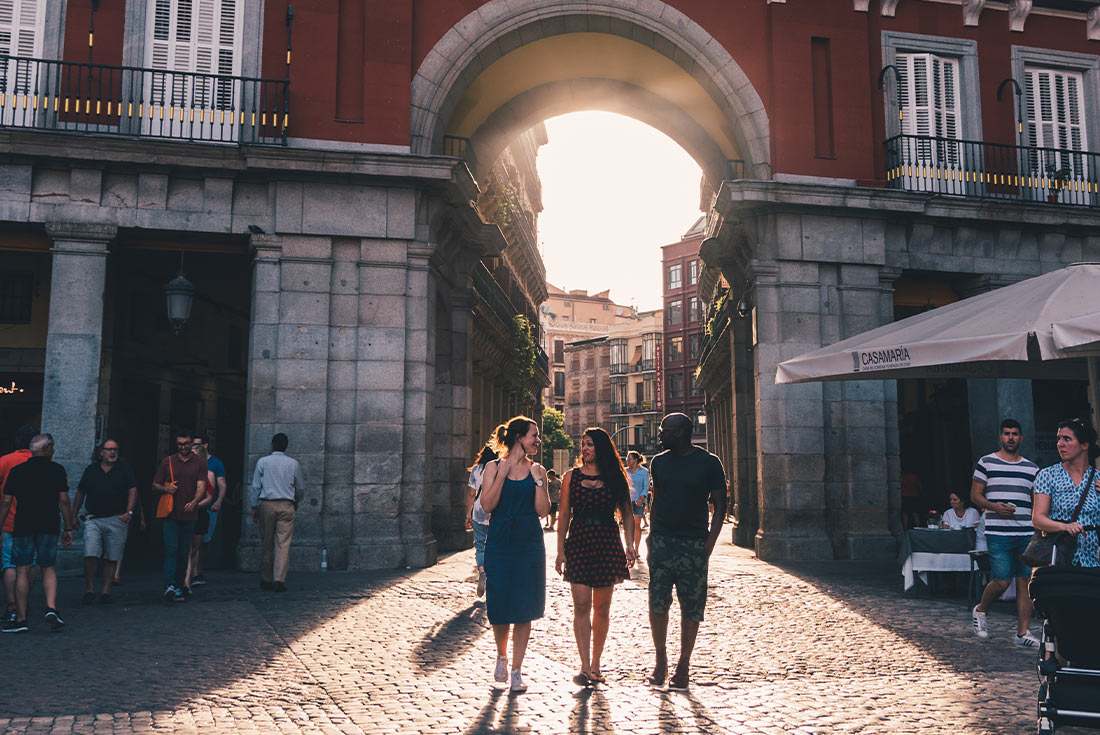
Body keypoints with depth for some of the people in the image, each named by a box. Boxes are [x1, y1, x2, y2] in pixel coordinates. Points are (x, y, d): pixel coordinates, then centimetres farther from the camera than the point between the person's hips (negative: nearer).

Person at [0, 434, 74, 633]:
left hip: (23, 526, 0)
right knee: (48, 569, 10)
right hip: (49, 527, 0)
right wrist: (68, 528, 3)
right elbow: (64, 501, -2)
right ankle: (51, 608, -9)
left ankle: (21, 619, 5)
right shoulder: (57, 470, 0)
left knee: (22, 571, 5)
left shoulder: (16, 471, 4)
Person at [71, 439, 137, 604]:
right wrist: (74, 517, 13)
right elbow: (80, 494, 15)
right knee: (90, 555, -11)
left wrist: (129, 512, -10)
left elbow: (132, 491, 2)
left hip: (117, 520, -1)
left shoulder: (124, 469, 6)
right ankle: (90, 590, 2)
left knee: (111, 558, 3)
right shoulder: (91, 470, 10)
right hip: (93, 519, 1)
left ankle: (105, 591, 11)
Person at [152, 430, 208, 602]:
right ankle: (170, 586, -17)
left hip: (189, 515, 1)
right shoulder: (167, 462, 8)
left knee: (184, 552, 8)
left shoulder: (200, 464, 5)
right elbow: (155, 485, 12)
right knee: (171, 549, -11)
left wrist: (194, 502, -25)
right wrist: (165, 488, -10)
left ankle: (180, 585, 18)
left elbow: (201, 487, -6)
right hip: (171, 514, -1)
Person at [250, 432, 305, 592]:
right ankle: (279, 580, -11)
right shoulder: (293, 463, 4)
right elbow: (301, 487, 10)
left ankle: (266, 580, 15)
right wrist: (296, 502, 27)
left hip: (266, 504, 1)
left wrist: (254, 507, 9)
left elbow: (256, 486, 3)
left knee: (267, 543, 9)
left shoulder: (263, 462, 3)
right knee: (283, 544, -3)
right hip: (286, 505, -1)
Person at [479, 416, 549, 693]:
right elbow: (487, 505, -7)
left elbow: (542, 510, 0)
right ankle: (501, 656, 31)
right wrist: (503, 474, -12)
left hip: (529, 545, 1)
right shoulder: (493, 467, 2)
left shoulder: (537, 470, 6)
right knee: (498, 607, 2)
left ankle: (516, 671, 14)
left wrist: (538, 480, -7)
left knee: (524, 608, 2)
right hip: (500, 543, -1)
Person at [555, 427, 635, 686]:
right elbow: (564, 515, 6)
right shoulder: (572, 476, 6)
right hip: (578, 543, 0)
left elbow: (627, 514, 8)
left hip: (607, 544, 0)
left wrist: (629, 545, -4)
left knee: (602, 608, 6)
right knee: (581, 605, -8)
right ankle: (585, 667, -5)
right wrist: (560, 550, 1)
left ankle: (595, 665, 17)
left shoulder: (615, 478, 6)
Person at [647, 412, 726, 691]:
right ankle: (660, 660, 16)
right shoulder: (659, 462, 10)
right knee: (657, 604, 0)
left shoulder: (709, 463, -2)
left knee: (691, 608, 3)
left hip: (694, 544, -3)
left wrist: (709, 543, -10)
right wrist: (652, 535, 8)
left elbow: (719, 507, 0)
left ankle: (683, 667, 15)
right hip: (661, 541, 3)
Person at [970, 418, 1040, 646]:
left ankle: (1022, 633, 9)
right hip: (998, 532, -4)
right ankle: (980, 610, 19)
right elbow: (975, 495, 3)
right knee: (1001, 581, -9)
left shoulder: (1031, 468, 15)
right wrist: (994, 507, -15)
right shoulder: (986, 463, 4)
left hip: (1027, 533, 4)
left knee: (1025, 581, 2)